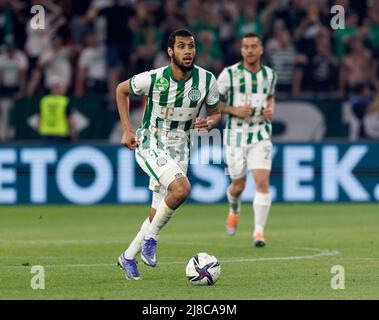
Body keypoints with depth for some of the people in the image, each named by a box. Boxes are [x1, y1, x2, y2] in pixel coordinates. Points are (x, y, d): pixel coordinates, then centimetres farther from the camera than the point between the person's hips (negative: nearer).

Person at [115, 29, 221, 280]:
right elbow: (121, 90, 2)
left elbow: (215, 113, 6)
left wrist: (209, 123, -19)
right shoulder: (153, 79, -17)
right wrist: (127, 130, -4)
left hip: (179, 148, 5)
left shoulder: (207, 80, -10)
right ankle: (150, 238, -9)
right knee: (182, 188, -29)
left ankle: (128, 257, 28)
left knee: (159, 211, 8)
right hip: (150, 146, -5)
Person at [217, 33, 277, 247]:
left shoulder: (270, 74, 5)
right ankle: (234, 210, 43)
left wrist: (271, 109, 3)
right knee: (238, 185, 7)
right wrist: (234, 110, -15)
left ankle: (259, 231, -10)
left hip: (261, 135, 1)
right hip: (236, 135, -1)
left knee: (262, 182, -15)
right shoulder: (230, 74, -6)